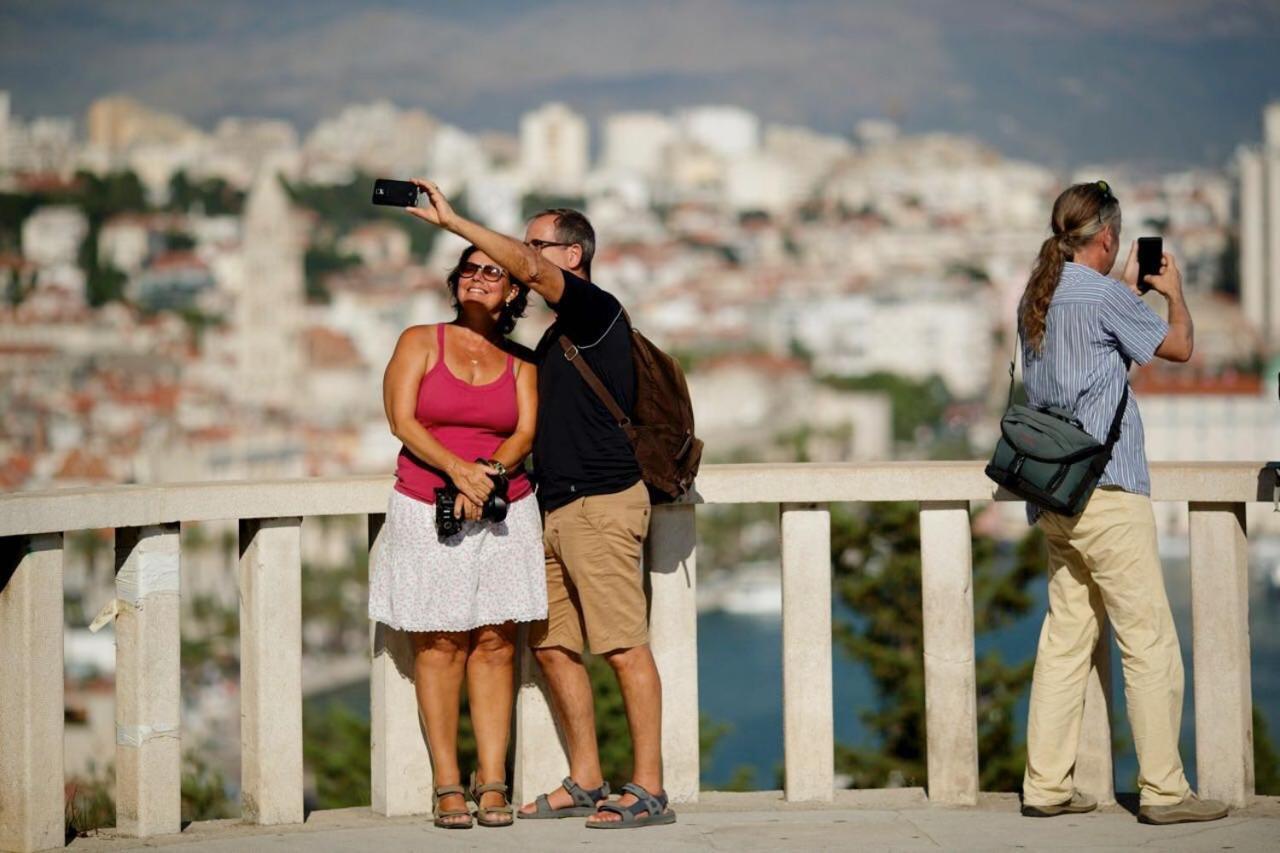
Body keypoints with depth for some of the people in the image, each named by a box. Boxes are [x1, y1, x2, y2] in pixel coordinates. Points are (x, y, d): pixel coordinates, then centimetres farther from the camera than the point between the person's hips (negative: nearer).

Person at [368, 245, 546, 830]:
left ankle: (492, 783, 1)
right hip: (426, 512, -2)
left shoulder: (519, 361, 11)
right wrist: (457, 468, -19)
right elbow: (402, 419, -5)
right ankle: (447, 785, 1)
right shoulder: (420, 342, 5)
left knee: (495, 644, -1)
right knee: (440, 645, -2)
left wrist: (488, 473, -18)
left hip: (503, 515, 2)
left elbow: (525, 431, 1)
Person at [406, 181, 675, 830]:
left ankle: (649, 790, -8)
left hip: (601, 503, -10)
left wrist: (452, 221, -20)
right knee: (552, 644, 9)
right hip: (556, 509, 10)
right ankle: (585, 783, 16)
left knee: (625, 648, -9)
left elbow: (527, 268, -22)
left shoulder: (598, 310, -7)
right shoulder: (557, 336, 21)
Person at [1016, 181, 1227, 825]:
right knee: (1149, 639, -4)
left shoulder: (1036, 299, 12)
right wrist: (1173, 291, 19)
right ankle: (1163, 790, -3)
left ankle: (1047, 785, 9)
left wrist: (1130, 287, 37)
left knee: (1066, 635, 9)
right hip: (1106, 490, -9)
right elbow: (1179, 346, 1)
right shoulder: (1102, 295, -12)